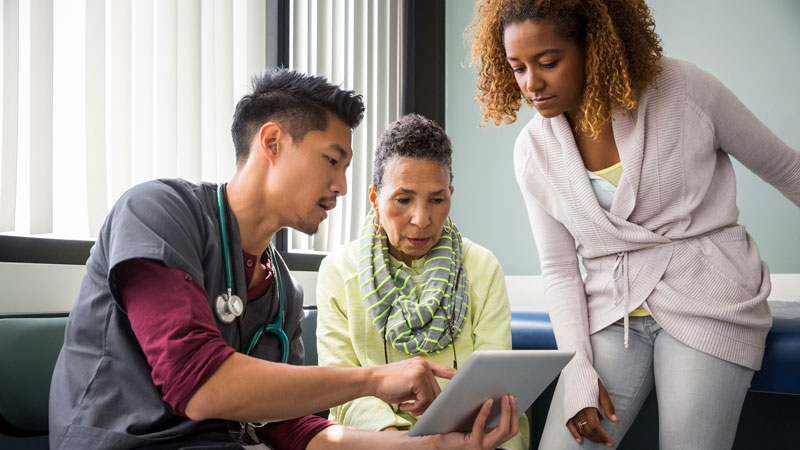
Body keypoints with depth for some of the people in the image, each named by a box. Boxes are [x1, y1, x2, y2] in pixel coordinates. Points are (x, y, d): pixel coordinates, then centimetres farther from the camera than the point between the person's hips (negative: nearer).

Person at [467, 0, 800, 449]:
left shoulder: (683, 89, -9)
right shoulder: (534, 151, 0)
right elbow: (560, 270, 4)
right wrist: (579, 370, -7)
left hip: (707, 302, -2)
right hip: (614, 311, 3)